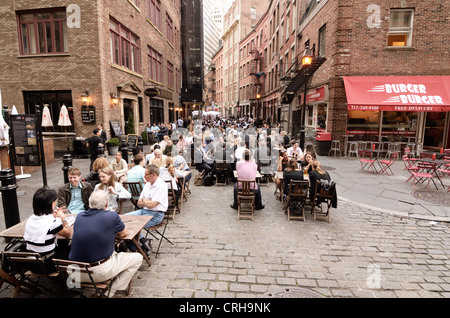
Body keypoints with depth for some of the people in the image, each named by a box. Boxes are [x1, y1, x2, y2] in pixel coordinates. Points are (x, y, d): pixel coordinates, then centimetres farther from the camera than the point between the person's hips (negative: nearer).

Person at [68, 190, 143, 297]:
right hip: (99, 273, -7)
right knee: (137, 258, 9)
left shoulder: (79, 216, 2)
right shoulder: (112, 216, -12)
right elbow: (124, 233, 6)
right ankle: (111, 292, 7)